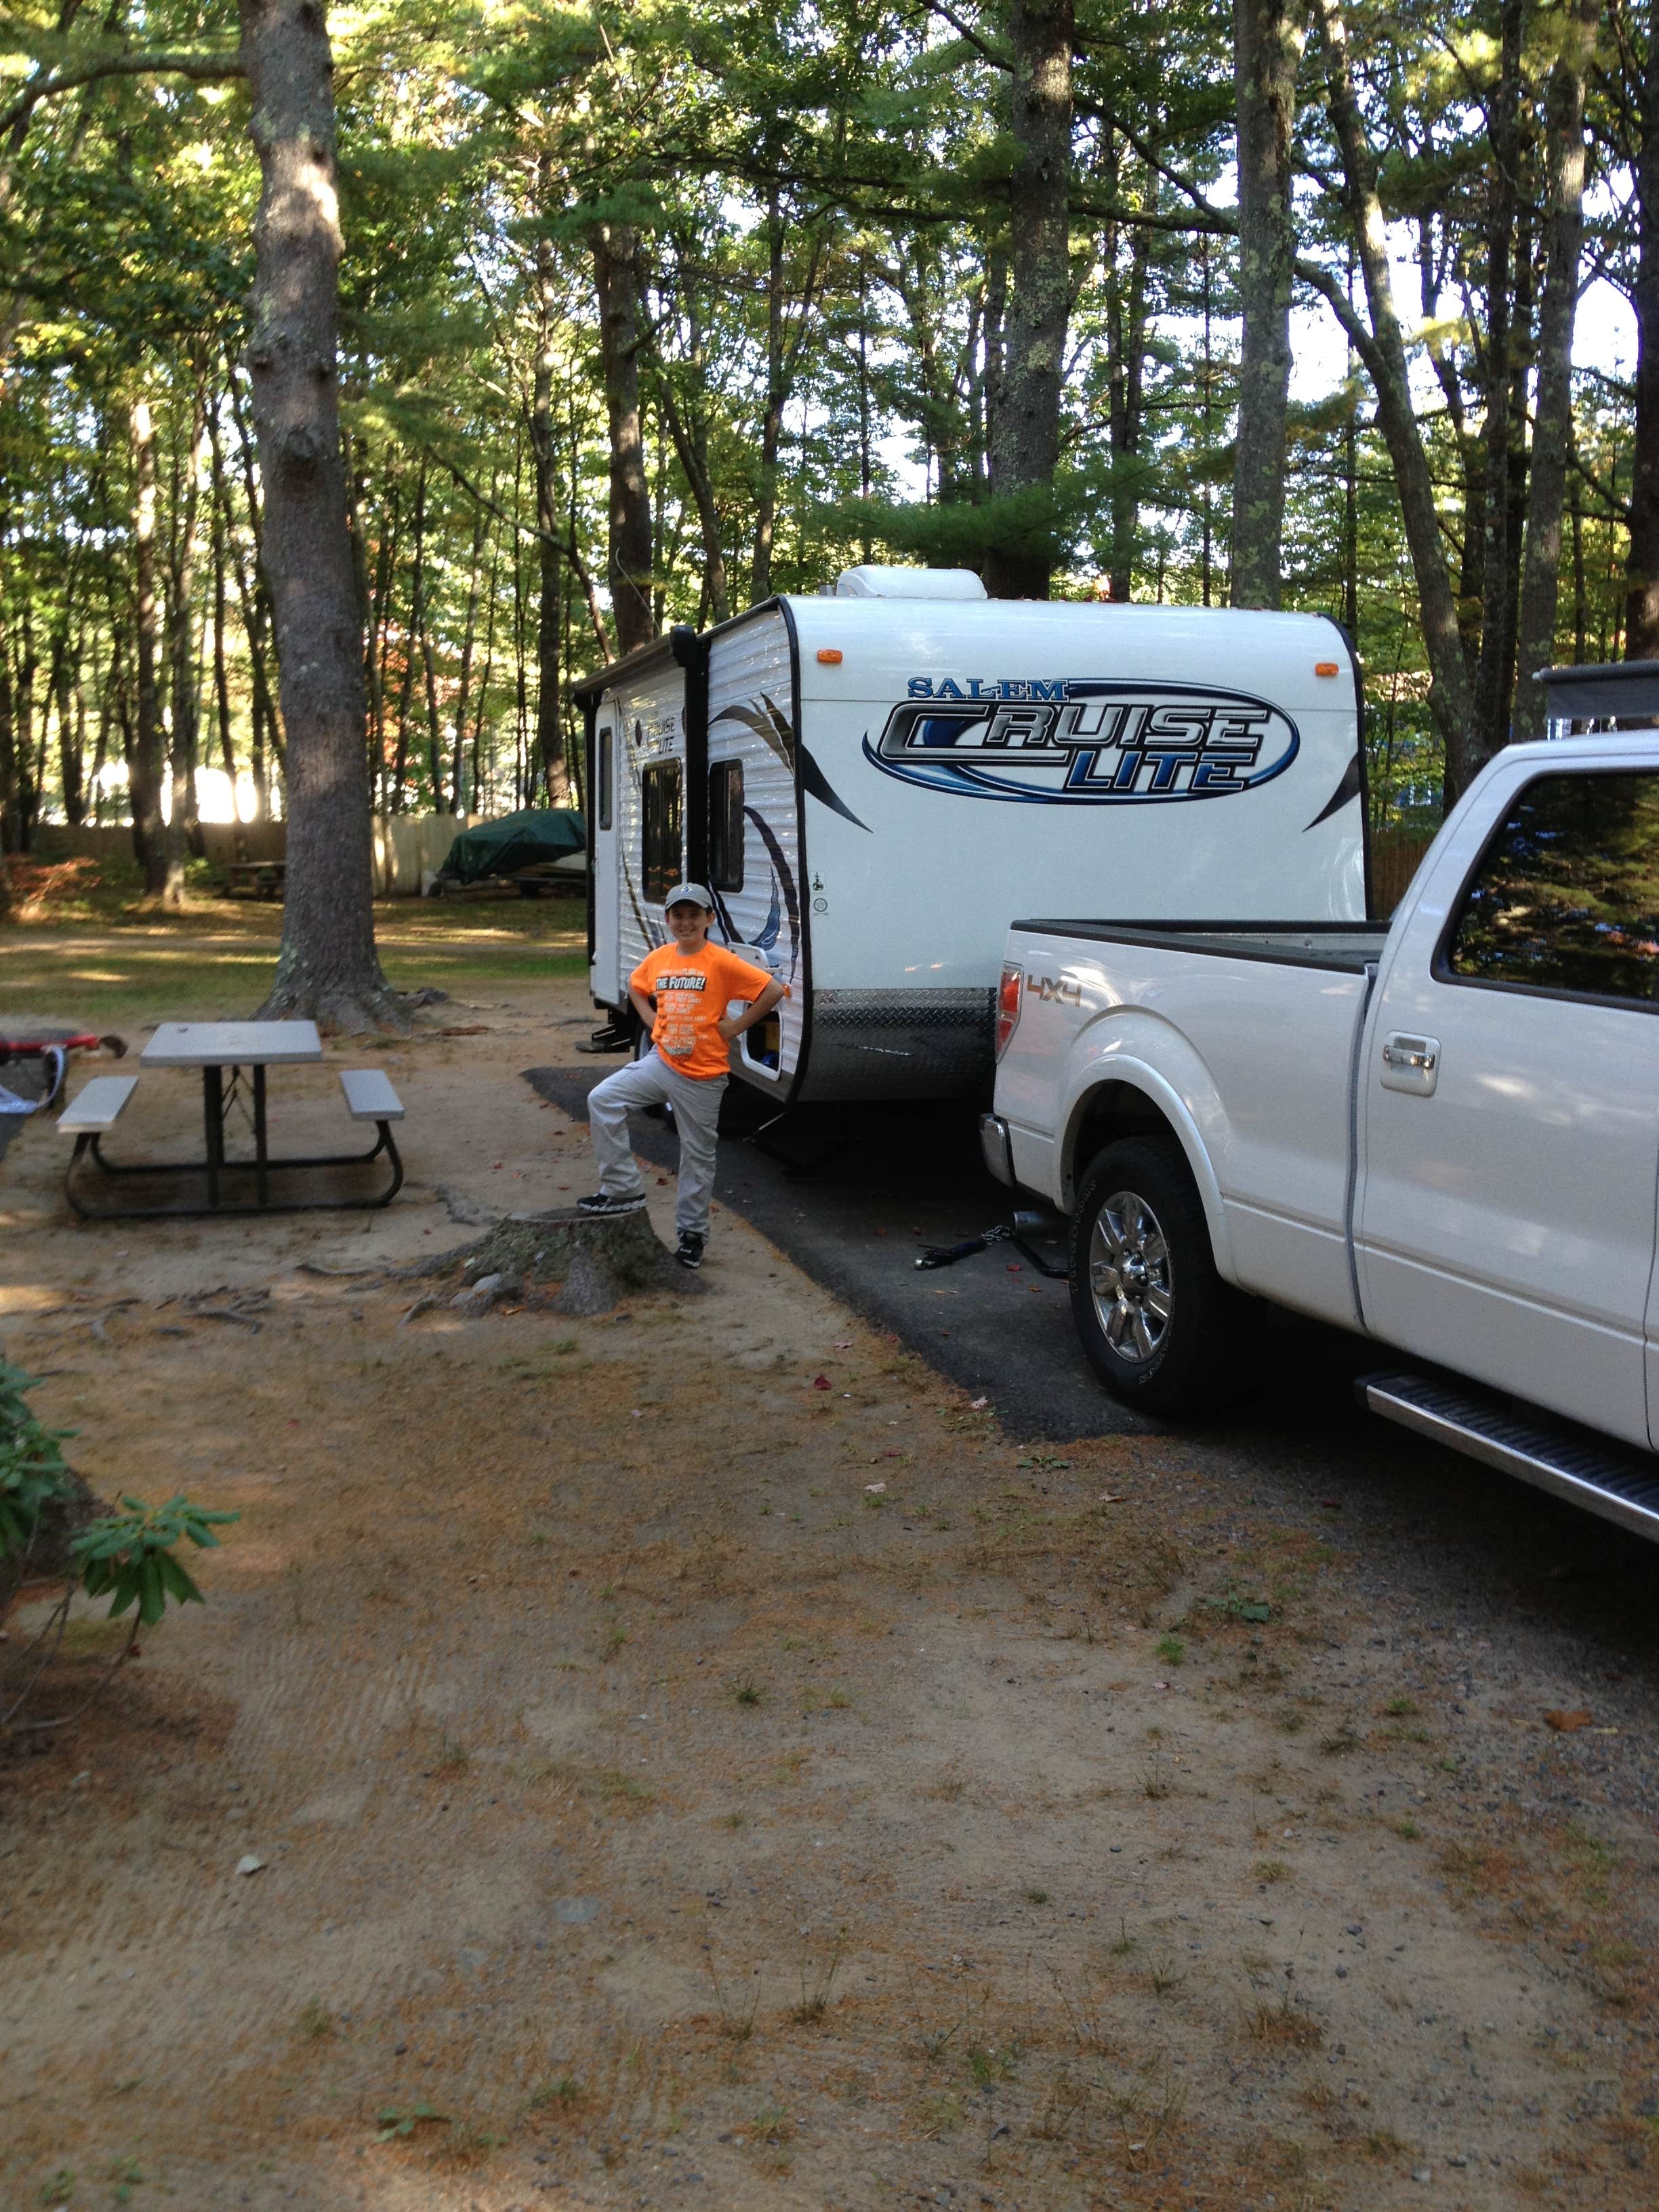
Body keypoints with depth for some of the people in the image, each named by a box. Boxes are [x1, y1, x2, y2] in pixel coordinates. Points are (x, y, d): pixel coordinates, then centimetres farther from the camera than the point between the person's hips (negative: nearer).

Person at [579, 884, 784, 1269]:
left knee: (698, 1155, 6)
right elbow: (636, 987, 24)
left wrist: (735, 1026, -12)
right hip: (662, 1061, 5)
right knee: (602, 1100, -11)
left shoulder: (722, 962, -13)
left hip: (702, 1076, -5)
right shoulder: (658, 959, 3)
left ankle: (692, 1232, 21)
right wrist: (653, 1022, 9)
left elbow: (773, 990, -15)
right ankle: (622, 1189, -3)